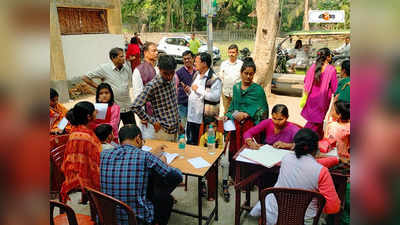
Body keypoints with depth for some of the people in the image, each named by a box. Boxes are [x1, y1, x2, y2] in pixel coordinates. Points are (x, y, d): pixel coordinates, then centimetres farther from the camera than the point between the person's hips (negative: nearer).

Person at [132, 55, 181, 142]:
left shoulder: (173, 80, 2)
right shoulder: (152, 86, -20)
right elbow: (135, 106, -24)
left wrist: (178, 121, 15)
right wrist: (152, 121, -17)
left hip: (175, 128, 7)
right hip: (163, 131, -6)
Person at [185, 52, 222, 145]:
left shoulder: (214, 79, -14)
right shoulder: (196, 75, 14)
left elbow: (215, 97, -29)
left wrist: (198, 90, -21)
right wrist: (189, 90, 5)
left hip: (205, 119, -8)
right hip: (192, 117, 8)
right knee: (191, 143, 19)